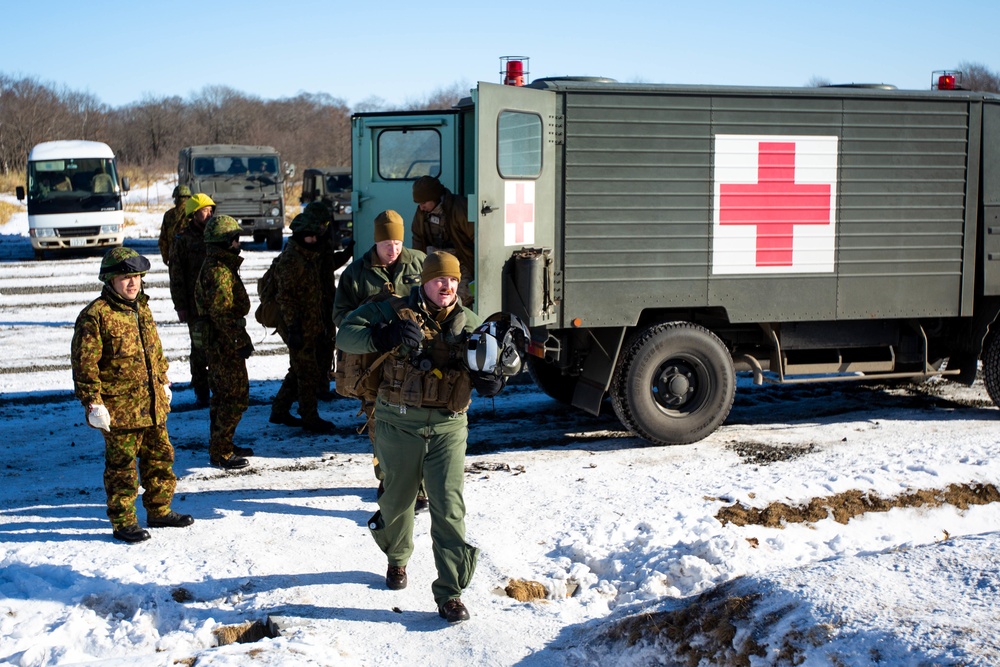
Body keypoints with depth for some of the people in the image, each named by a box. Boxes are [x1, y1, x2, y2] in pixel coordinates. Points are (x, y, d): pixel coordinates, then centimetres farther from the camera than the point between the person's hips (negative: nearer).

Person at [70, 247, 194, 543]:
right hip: (119, 408, -8)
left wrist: (163, 382, 24)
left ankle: (159, 511, 30)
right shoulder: (95, 316, -15)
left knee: (160, 456, 16)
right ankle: (122, 522, 13)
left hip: (152, 405, 8)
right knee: (121, 464, 1)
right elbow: (84, 364, -15)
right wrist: (93, 403, -16)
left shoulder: (142, 309, 11)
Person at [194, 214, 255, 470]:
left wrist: (239, 338, 24)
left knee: (223, 394, 18)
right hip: (225, 343, -11)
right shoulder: (218, 270, -18)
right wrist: (242, 341, -21)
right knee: (236, 396, -7)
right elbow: (223, 312, -23)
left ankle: (221, 445, 28)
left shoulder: (219, 266, 16)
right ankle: (220, 452, -2)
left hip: (220, 343, 11)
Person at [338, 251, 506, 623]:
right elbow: (347, 334, -10)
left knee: (449, 509, -6)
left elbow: (484, 367, 13)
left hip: (448, 428, 1)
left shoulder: (469, 323, 8)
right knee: (397, 499, 15)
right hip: (399, 424, -1)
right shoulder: (396, 312, -3)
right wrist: (387, 337, -27)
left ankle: (450, 593, 0)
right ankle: (397, 558, 46)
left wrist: (489, 380, -12)